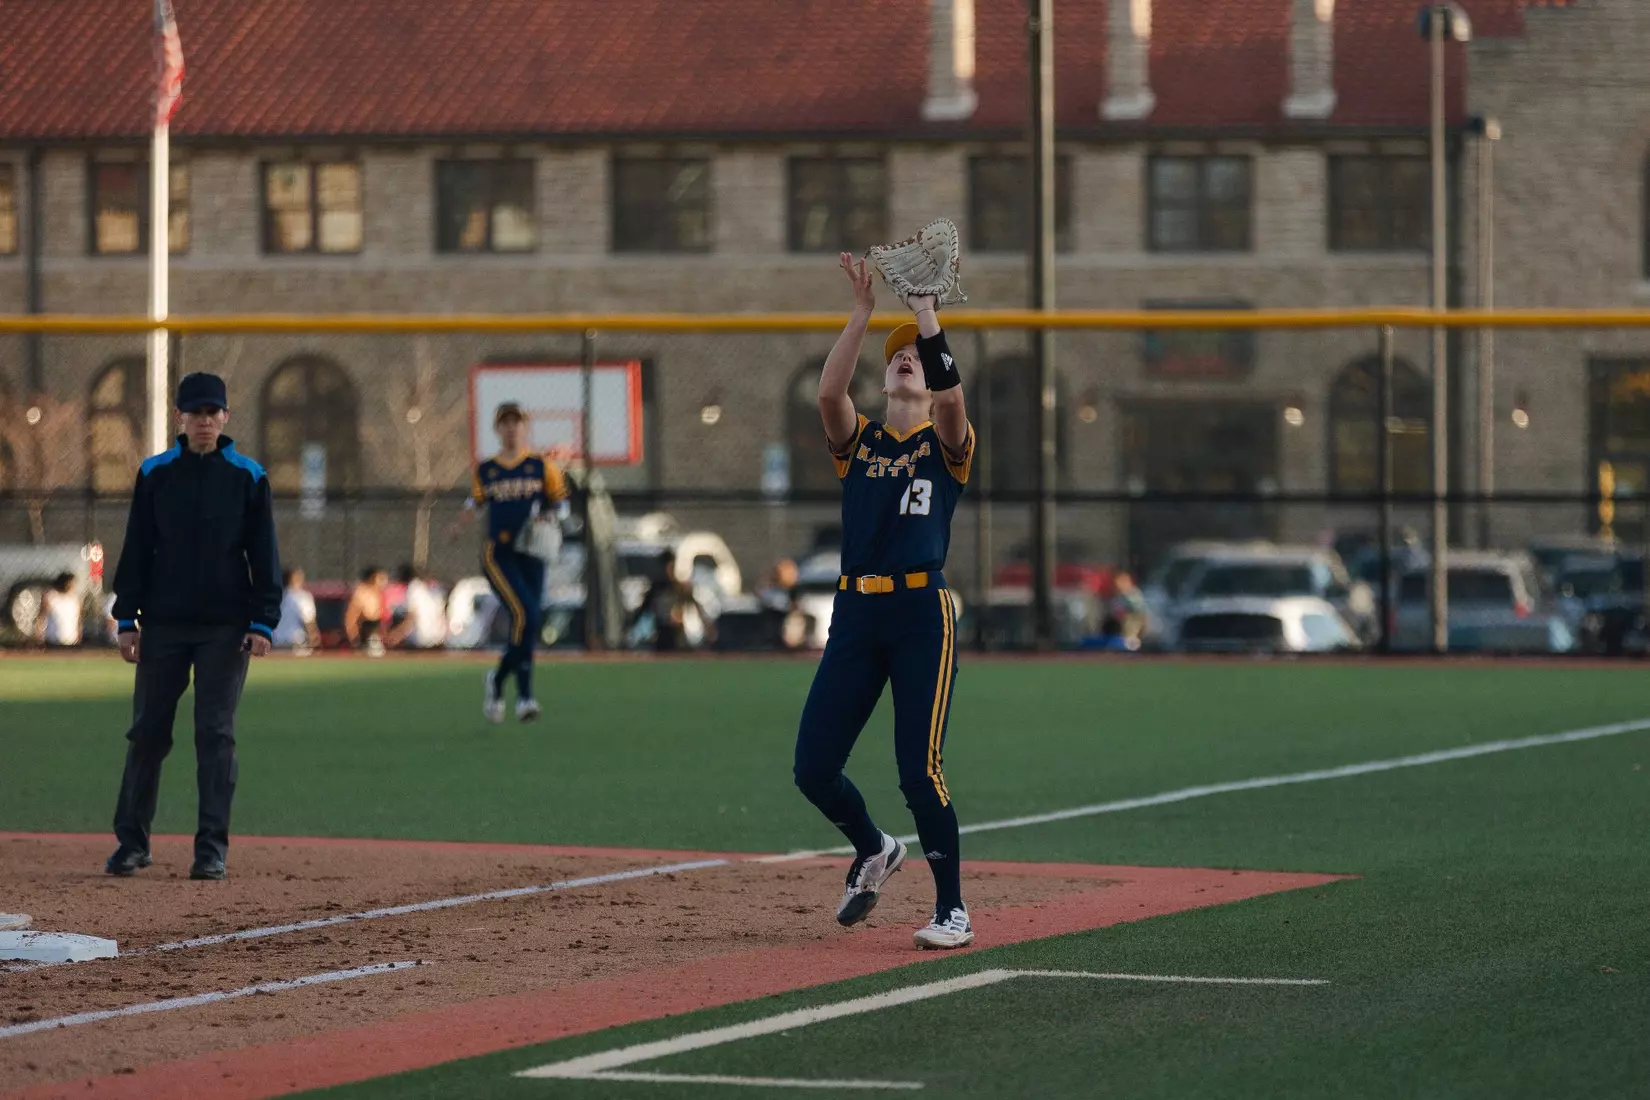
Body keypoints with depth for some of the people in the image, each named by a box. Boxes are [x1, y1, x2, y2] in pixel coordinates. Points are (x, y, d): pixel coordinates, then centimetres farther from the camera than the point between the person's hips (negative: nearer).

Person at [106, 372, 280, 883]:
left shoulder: (248, 477, 2)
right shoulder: (155, 473, 5)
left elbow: (264, 554, 2)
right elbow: (135, 550, 6)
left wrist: (262, 623, -6)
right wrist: (127, 620, 1)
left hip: (225, 628, -1)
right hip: (163, 624, 1)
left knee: (216, 734, -2)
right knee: (147, 731, 4)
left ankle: (212, 848, 0)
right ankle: (131, 841, 12)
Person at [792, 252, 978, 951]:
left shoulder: (946, 444, 8)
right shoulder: (858, 440, 15)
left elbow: (952, 396, -15)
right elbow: (828, 392, -5)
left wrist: (925, 311, -16)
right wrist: (863, 314, -11)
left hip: (922, 612, -4)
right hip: (856, 611, 4)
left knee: (920, 770, -12)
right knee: (813, 768, 0)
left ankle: (953, 911, 0)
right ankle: (873, 852, 29)